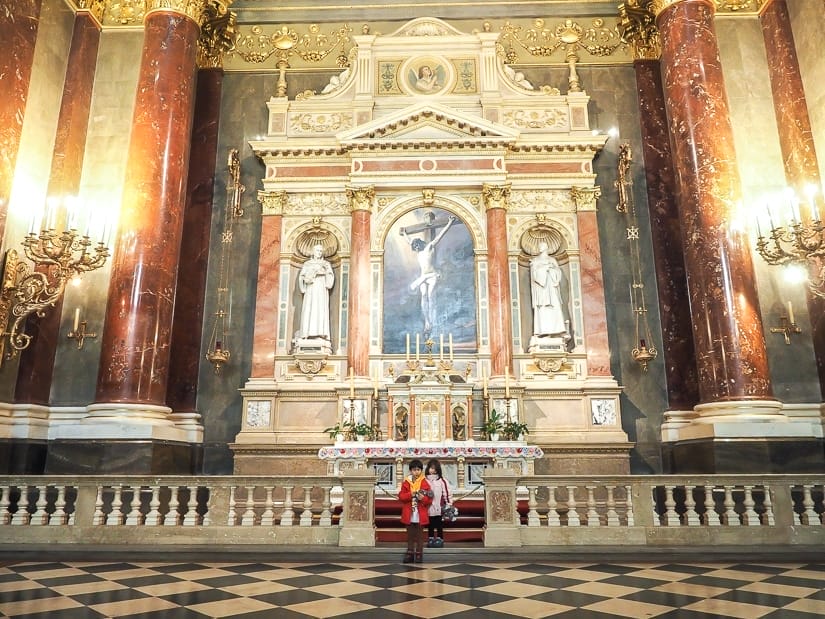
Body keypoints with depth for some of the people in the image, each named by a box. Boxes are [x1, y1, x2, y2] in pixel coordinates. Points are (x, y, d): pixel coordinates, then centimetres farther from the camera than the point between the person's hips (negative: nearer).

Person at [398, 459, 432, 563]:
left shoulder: (425, 483, -3)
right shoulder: (406, 483, 1)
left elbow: (429, 499, -2)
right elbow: (401, 496, -5)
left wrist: (423, 498, -22)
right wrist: (411, 494, -19)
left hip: (420, 515, -1)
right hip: (409, 514, 1)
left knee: (419, 535, 6)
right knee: (410, 535, 11)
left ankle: (419, 554, 16)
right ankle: (410, 553, 20)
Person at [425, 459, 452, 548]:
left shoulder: (442, 480, -5)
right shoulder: (425, 480, 0)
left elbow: (447, 493, -4)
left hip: (439, 508, -2)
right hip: (428, 508, 2)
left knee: (439, 525, 7)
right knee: (430, 526, 12)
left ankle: (439, 539, 17)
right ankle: (430, 539, 23)